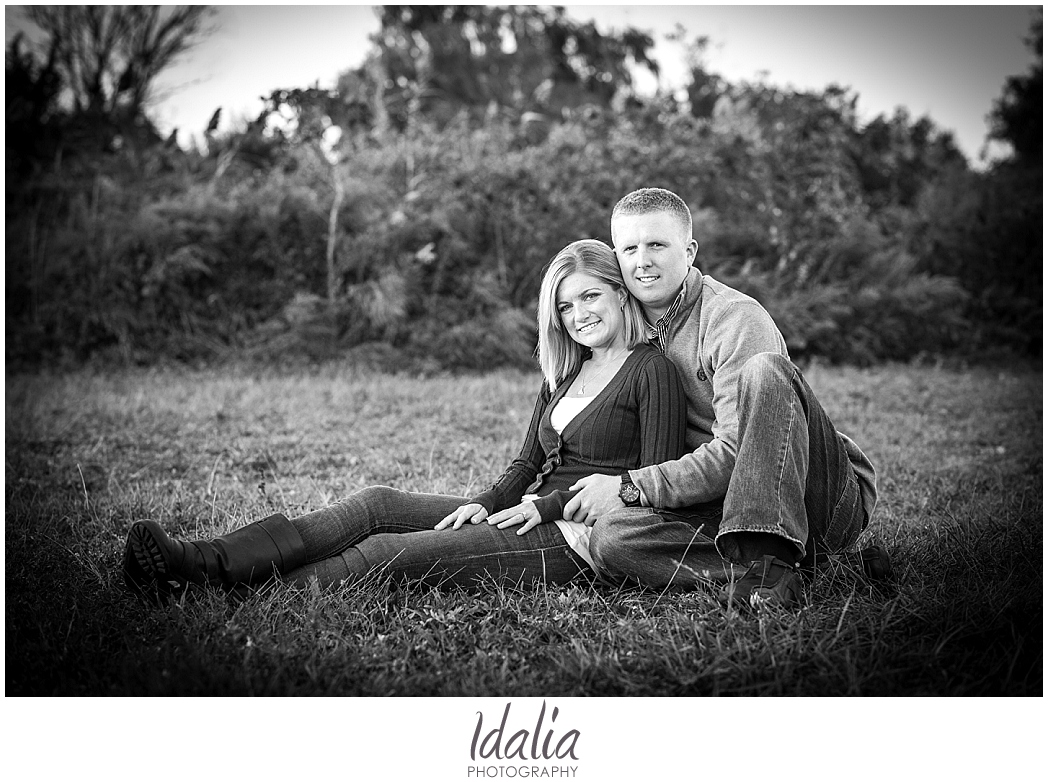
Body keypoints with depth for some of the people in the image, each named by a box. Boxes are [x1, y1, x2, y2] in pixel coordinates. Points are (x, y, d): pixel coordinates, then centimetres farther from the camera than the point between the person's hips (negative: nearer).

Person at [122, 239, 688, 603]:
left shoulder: (652, 370, -5)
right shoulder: (564, 373, 19)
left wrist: (545, 505, -12)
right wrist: (487, 503, -3)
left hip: (577, 540, -7)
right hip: (529, 517, 7)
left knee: (388, 552, -20)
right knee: (378, 504, -12)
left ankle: (232, 595, -21)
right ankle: (204, 563, -20)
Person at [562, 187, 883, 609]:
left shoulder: (735, 317, -11)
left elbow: (736, 452, -20)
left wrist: (629, 487, -20)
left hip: (835, 499, -4)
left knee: (764, 369, -33)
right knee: (610, 537, -24)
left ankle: (765, 563, -37)